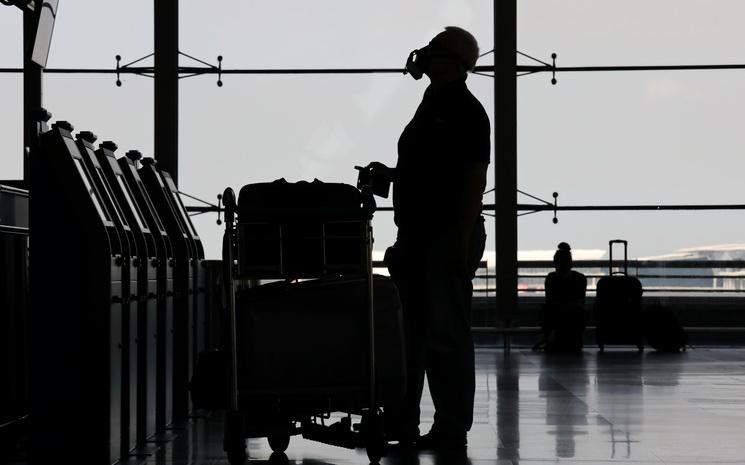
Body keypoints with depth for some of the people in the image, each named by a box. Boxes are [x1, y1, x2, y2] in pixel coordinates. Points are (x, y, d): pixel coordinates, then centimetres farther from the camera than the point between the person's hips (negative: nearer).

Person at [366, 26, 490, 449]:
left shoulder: (466, 112, -10)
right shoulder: (430, 107, 18)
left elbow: (475, 178, -16)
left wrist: (462, 239, -22)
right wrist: (389, 174, 9)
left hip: (449, 237, -9)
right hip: (417, 234, 10)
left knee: (446, 335, -5)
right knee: (407, 329, 11)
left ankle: (452, 430, 1)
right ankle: (400, 423, 18)